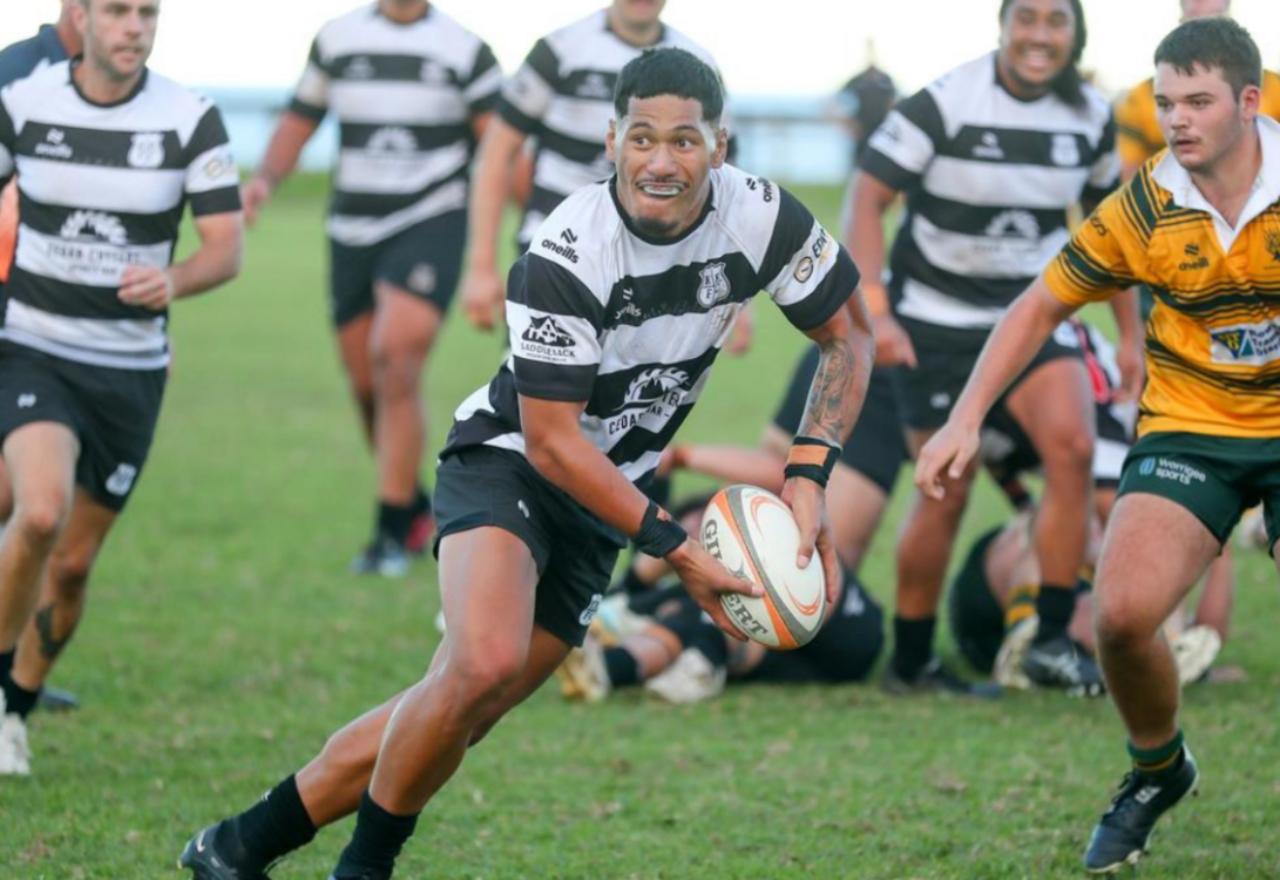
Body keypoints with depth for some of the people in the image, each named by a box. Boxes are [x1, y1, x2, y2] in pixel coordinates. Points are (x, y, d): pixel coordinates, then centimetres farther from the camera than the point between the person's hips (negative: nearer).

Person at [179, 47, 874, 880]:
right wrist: (676, 546, -23)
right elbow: (551, 440, -23)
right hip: (510, 461, -5)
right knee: (485, 662, -32)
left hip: (606, 496, 5)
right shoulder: (562, 260, -28)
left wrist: (808, 479, -11)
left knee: (459, 713, 3)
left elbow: (850, 334, 2)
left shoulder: (763, 218, -15)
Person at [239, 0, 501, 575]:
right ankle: (418, 510, 29)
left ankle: (393, 533, -14)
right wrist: (266, 179, -2)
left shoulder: (465, 50, 0)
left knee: (395, 361, -20)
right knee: (366, 386, 7)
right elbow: (301, 119, 15)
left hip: (430, 224, -4)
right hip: (353, 230, 4)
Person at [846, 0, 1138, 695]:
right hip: (936, 322, -4)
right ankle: (910, 662, 16)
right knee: (945, 494, -2)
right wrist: (873, 309, -21)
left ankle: (1052, 641, -12)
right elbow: (868, 196, -13)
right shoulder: (944, 104, -15)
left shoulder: (1092, 118, 0)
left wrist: (1129, 334, 14)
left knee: (1071, 445, -20)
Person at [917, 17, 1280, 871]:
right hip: (1188, 431, 1)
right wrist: (967, 418, -5)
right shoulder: (1143, 209, -10)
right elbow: (1042, 306, 2)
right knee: (1124, 612, -19)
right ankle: (1158, 770, 12)